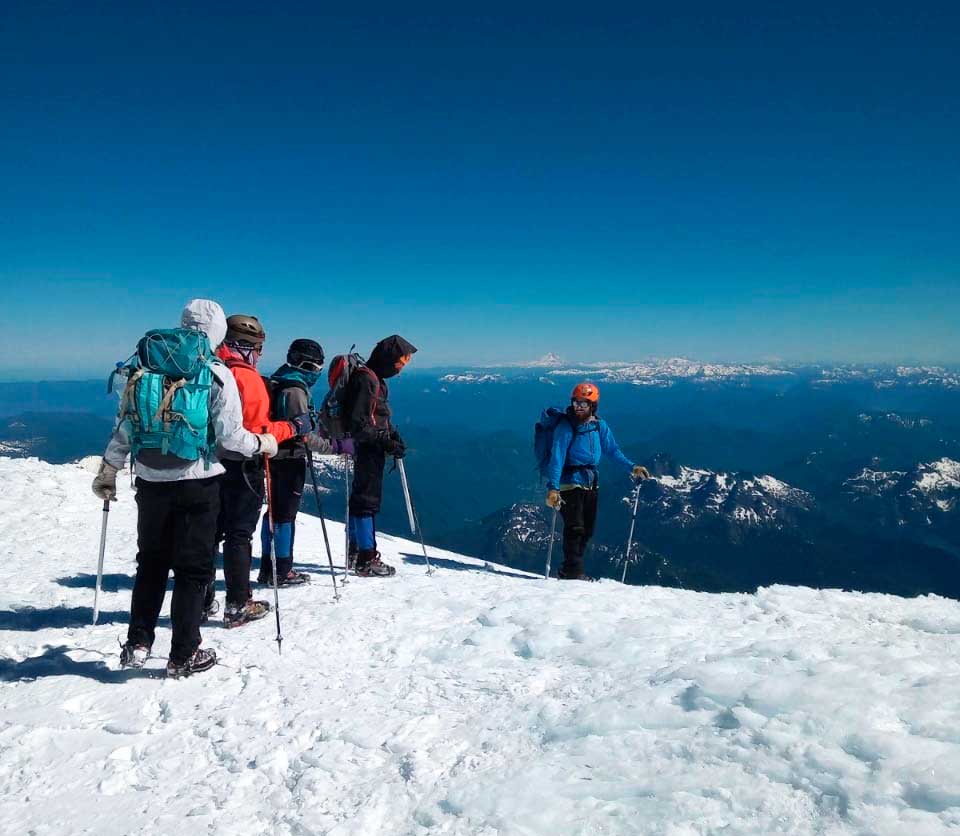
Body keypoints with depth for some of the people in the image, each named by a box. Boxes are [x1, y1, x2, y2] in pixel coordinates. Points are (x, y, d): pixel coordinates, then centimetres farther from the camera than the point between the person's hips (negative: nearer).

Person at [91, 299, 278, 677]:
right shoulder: (217, 374, -10)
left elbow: (124, 426, 5)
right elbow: (230, 437, -12)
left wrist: (107, 471, 15)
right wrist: (263, 443, 7)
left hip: (151, 481, 4)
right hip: (197, 483, -4)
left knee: (151, 562, 20)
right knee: (192, 568, 7)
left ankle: (137, 644, 23)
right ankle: (183, 655, 14)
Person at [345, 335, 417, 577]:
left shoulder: (375, 378, 14)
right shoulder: (366, 379, -18)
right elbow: (359, 423, -23)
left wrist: (393, 436, 6)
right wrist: (386, 442, -22)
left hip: (371, 449, 10)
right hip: (367, 450, -10)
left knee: (362, 497, 17)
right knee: (368, 500, -5)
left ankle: (357, 551, 29)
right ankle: (366, 559, 1)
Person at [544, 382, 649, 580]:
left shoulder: (599, 425, 3)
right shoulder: (566, 427, -15)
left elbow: (612, 449, 13)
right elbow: (557, 458, -22)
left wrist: (632, 467, 4)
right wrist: (552, 488, -30)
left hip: (591, 483, 7)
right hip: (570, 483, -7)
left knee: (587, 530, 10)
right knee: (575, 528, -12)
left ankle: (570, 571, 20)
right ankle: (573, 571, -3)